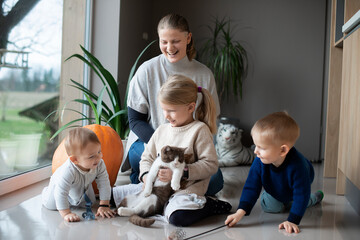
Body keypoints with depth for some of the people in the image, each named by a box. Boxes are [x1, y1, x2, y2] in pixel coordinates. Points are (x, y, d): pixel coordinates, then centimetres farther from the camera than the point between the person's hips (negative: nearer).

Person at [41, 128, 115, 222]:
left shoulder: (100, 164, -36)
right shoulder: (68, 172, -51)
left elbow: (104, 184, -27)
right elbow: (61, 194, -47)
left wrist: (104, 205, -30)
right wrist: (66, 213, -48)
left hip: (83, 186, 4)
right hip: (59, 184, -4)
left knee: (88, 204, 9)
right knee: (50, 205, -2)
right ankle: (46, 191, 32)